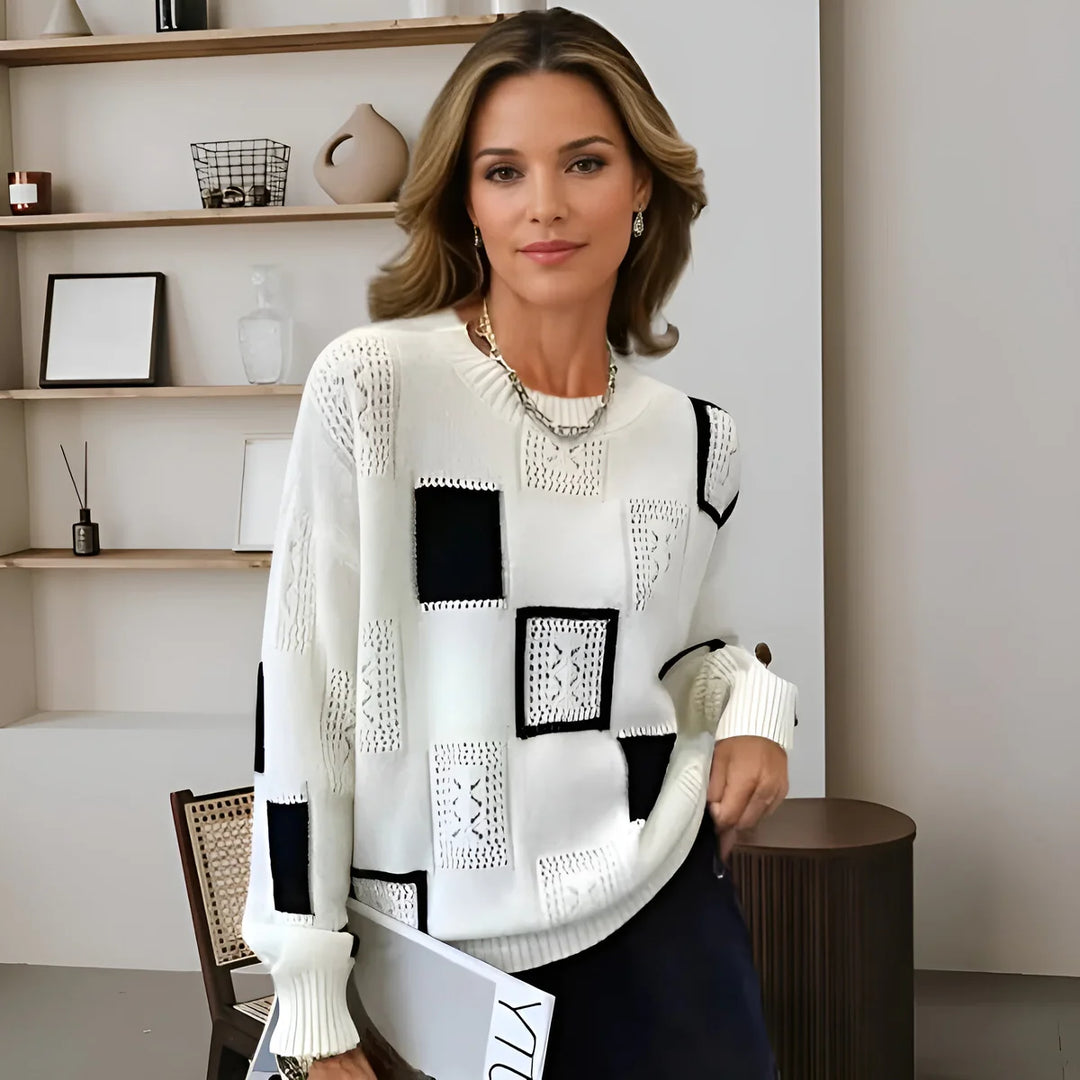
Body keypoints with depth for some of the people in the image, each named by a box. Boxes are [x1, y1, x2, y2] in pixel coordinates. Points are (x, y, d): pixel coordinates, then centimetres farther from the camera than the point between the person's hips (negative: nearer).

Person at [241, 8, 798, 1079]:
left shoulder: (695, 436, 1)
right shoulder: (371, 384, -13)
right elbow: (303, 687, -11)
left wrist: (750, 703, -5)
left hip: (658, 922, 3)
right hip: (442, 940, -3)